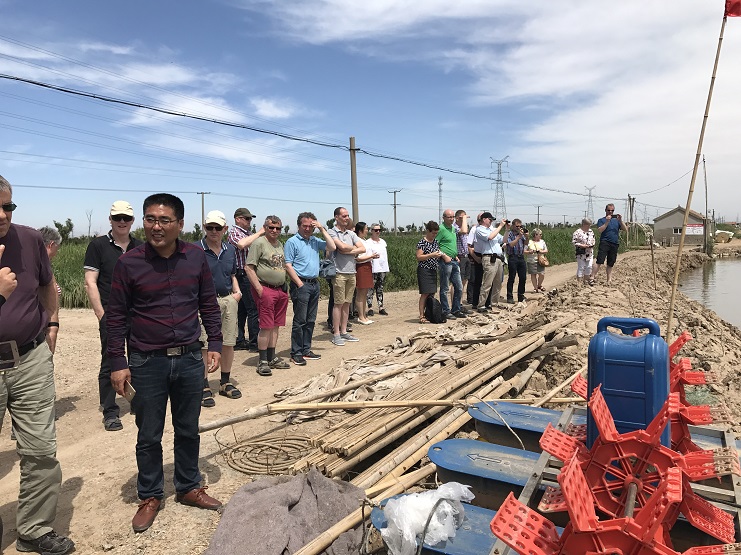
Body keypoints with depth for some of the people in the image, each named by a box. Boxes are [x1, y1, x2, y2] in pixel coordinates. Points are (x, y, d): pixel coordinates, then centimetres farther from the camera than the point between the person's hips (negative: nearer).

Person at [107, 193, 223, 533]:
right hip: (147, 364, -2)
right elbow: (117, 315, -4)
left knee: (188, 430, 17)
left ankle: (188, 488, 36)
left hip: (190, 360, 2)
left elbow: (209, 304, 6)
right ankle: (150, 496, 32)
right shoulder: (129, 262, -9)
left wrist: (215, 345, 3)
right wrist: (117, 363, -5)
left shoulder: (196, 257, -3)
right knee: (149, 436, 12)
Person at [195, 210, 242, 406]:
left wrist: (237, 291, 5)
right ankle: (204, 386, 12)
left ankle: (225, 382, 27)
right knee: (204, 345, -1)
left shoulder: (231, 250, 10)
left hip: (229, 300, 6)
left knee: (228, 343, 12)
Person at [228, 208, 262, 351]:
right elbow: (241, 244, -31)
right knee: (253, 310, -7)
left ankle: (239, 341, 20)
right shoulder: (234, 232, -7)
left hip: (250, 274, 9)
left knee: (242, 310, 13)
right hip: (243, 274, -9)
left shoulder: (248, 233, 19)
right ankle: (254, 343, -1)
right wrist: (259, 233, -23)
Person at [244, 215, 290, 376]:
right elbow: (248, 267, -12)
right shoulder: (259, 243, -7)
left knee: (275, 326, 11)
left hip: (280, 290, 8)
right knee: (266, 326, -6)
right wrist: (259, 288, -16)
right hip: (265, 289, -7)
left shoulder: (280, 244, 17)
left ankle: (272, 357, 20)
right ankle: (262, 361, 3)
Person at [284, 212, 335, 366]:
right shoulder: (292, 242, -4)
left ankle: (306, 350, 20)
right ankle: (296, 353, 3)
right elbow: (288, 266, -10)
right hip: (301, 285, -7)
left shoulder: (315, 241, 14)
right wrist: (300, 284, -15)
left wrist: (322, 229, 1)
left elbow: (332, 247, 5)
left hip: (315, 284, 7)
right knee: (300, 320, -4)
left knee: (310, 320, 11)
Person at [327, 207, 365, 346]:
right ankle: (336, 334, 3)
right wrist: (354, 248, 0)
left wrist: (348, 251, -10)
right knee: (338, 303, -3)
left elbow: (363, 248, 5)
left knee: (347, 303, 10)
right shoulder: (332, 232, -4)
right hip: (339, 272, -6)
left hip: (351, 273, 6)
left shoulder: (351, 233, 15)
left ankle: (344, 332, 18)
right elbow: (342, 246, -20)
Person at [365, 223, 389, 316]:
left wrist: (387, 268, 18)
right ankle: (370, 308, -1)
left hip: (383, 269, 6)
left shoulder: (383, 242, 17)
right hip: (373, 269, -6)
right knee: (371, 289, -6)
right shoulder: (368, 243, -4)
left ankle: (381, 307, 13)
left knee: (380, 289, 10)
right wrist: (372, 256, -30)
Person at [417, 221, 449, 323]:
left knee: (432, 293, 7)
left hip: (433, 271, 8)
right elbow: (419, 257, -16)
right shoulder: (422, 242, -10)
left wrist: (442, 254, 5)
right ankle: (421, 316, -6)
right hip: (424, 270, -8)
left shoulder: (435, 241, 13)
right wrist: (432, 255, -22)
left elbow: (438, 252, 27)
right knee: (425, 293, -9)